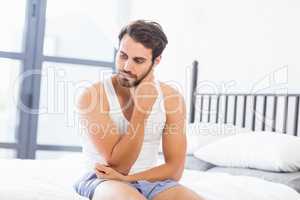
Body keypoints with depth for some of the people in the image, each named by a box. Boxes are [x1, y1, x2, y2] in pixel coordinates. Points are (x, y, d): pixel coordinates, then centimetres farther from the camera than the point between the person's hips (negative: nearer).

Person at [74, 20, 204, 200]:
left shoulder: (172, 99, -4)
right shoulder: (93, 96, -13)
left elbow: (175, 169, -3)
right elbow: (117, 165, -16)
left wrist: (126, 177, -17)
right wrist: (142, 111, -23)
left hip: (150, 180, 4)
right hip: (104, 181, -3)